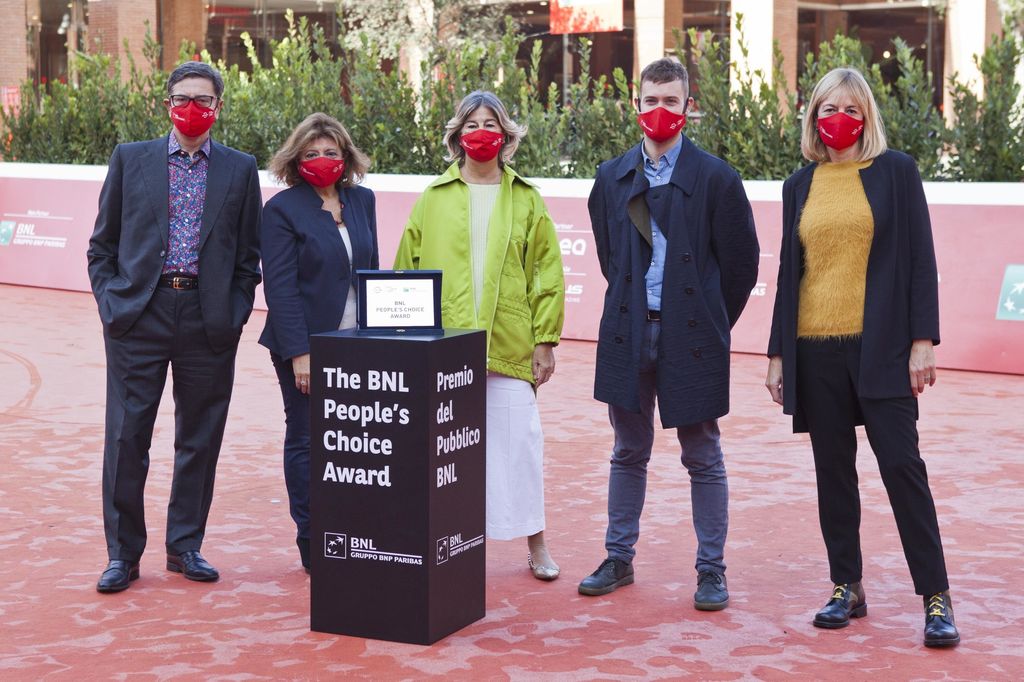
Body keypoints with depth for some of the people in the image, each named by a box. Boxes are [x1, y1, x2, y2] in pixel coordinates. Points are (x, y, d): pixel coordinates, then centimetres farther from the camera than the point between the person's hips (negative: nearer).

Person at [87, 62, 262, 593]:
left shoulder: (240, 169, 9)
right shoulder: (130, 159, 8)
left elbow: (248, 255, 10)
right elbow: (102, 245, 10)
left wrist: (234, 314, -1)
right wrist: (111, 302, -2)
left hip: (208, 321, 1)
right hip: (138, 314, -1)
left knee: (200, 439, 7)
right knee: (126, 438, -1)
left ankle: (185, 546, 20)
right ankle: (123, 553, 10)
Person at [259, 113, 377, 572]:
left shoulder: (362, 201, 11)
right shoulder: (282, 210, -5)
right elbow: (280, 288, -10)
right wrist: (299, 354, -15)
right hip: (305, 347, -4)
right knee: (306, 442, 4)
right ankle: (313, 546, 11)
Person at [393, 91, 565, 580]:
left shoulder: (526, 199, 8)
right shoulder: (434, 199, 9)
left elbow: (547, 273, 6)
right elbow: (409, 271, 9)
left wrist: (546, 339, 0)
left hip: (509, 346, 0)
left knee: (517, 440, 1)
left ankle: (535, 545, 14)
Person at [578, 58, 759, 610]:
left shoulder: (715, 178, -5)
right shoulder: (611, 178, 8)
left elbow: (741, 264, 0)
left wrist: (707, 321, 4)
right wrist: (633, 310, 14)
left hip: (692, 337, -3)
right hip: (628, 334, 4)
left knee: (703, 458, 5)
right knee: (628, 454, 13)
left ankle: (711, 570, 13)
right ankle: (619, 559, 24)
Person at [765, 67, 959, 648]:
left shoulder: (895, 170, 2)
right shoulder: (801, 185, 12)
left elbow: (920, 257, -1)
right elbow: (789, 271, 14)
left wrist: (923, 340, -9)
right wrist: (778, 353, 10)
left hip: (880, 346, -3)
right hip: (815, 349, 4)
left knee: (901, 462, -5)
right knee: (833, 469, 8)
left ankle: (937, 598, 1)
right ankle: (847, 587, 18)